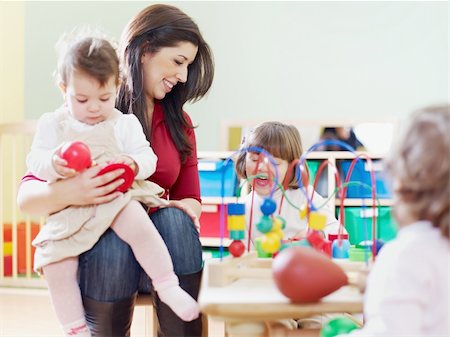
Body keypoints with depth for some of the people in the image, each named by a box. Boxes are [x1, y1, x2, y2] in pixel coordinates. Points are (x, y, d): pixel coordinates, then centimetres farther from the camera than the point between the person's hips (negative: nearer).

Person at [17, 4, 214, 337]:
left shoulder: (179, 123, 11)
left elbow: (189, 200, 12)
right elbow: (26, 196, -10)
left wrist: (185, 210, -14)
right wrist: (66, 193, -34)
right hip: (93, 244, -4)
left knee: (175, 219, -29)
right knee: (113, 242, -37)